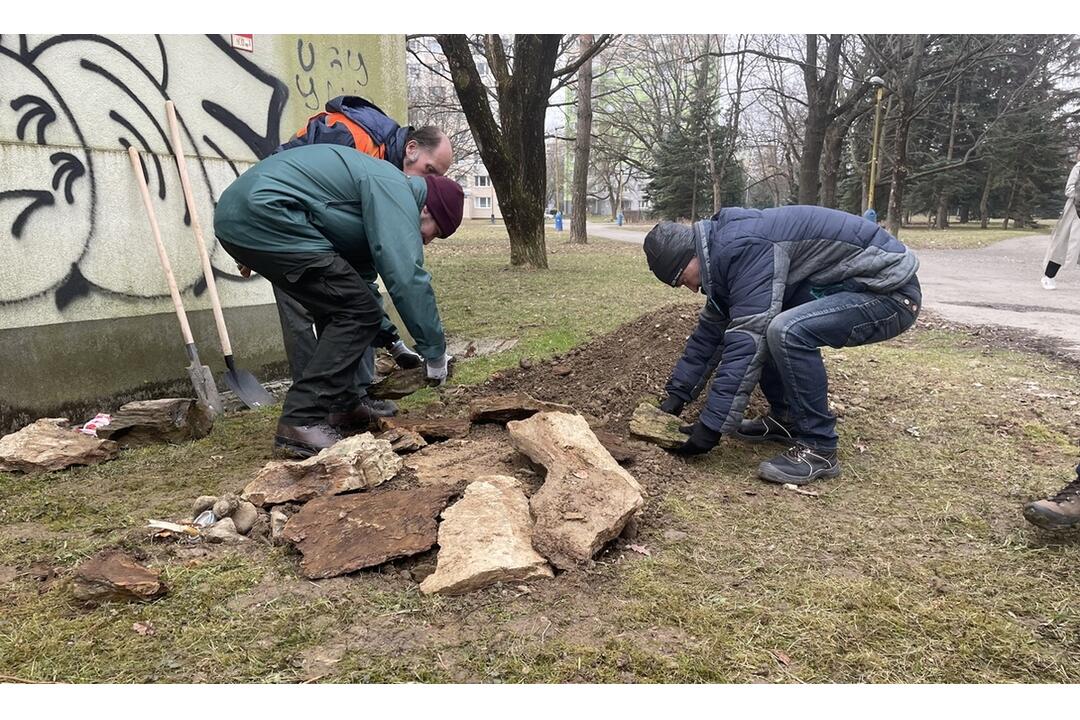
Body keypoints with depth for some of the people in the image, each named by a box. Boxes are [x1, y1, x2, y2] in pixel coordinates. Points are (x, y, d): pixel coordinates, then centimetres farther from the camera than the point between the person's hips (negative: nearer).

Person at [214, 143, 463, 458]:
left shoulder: (377, 185, 25)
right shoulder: (395, 190, -6)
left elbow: (361, 275, 31)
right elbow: (407, 277, -16)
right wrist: (435, 351, -7)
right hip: (265, 218, -11)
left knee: (340, 307, 19)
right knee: (358, 313, -8)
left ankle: (341, 407, 25)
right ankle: (301, 422, -10)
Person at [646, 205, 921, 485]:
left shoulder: (743, 247, -25)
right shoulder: (723, 249, 6)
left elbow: (747, 339, -28)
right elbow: (711, 330, 12)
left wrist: (712, 424, -24)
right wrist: (677, 394, 10)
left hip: (889, 291, -10)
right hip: (845, 288, 10)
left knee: (786, 333, -30)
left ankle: (818, 448, -13)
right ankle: (786, 418, 16)